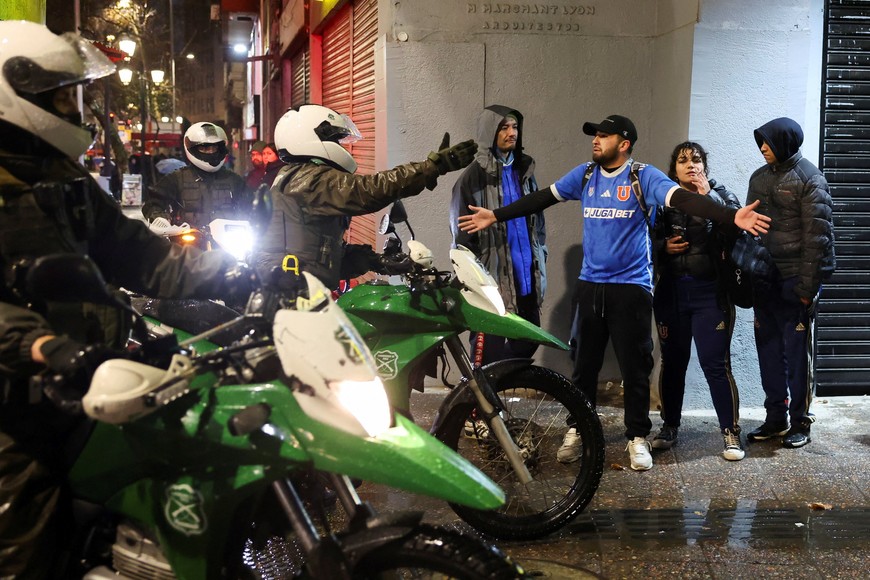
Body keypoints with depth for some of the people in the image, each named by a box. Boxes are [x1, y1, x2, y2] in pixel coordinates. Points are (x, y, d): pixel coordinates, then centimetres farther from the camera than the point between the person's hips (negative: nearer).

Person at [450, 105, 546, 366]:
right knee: (489, 355, -6)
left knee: (528, 343, 9)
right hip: (493, 281, -6)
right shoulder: (475, 176, -5)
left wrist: (540, 261, 16)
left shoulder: (524, 170, 13)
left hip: (526, 279, 6)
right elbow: (461, 234, -6)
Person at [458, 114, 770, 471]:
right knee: (584, 363, 12)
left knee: (635, 367, 3)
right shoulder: (584, 174, 6)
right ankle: (577, 430, 25)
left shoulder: (643, 177, -8)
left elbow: (683, 199, -20)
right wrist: (496, 216, 14)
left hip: (631, 288, -4)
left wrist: (732, 216, -34)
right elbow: (541, 199, 13)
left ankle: (637, 437, 16)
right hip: (590, 286, 4)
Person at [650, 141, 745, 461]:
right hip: (671, 291, 3)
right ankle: (669, 426, 24)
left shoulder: (721, 195, 3)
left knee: (715, 364, -6)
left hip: (710, 293, -2)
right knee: (672, 362, 10)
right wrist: (664, 246, -8)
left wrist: (708, 195, -19)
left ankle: (731, 431, 4)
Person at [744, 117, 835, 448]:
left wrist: (808, 286, -15)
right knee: (769, 350, 10)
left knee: (797, 353, 0)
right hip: (764, 279, 6)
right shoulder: (760, 177, 13)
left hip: (795, 281, -6)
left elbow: (817, 235, -12)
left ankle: (800, 422, 11)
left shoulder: (809, 179, -8)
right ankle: (775, 418, 20)